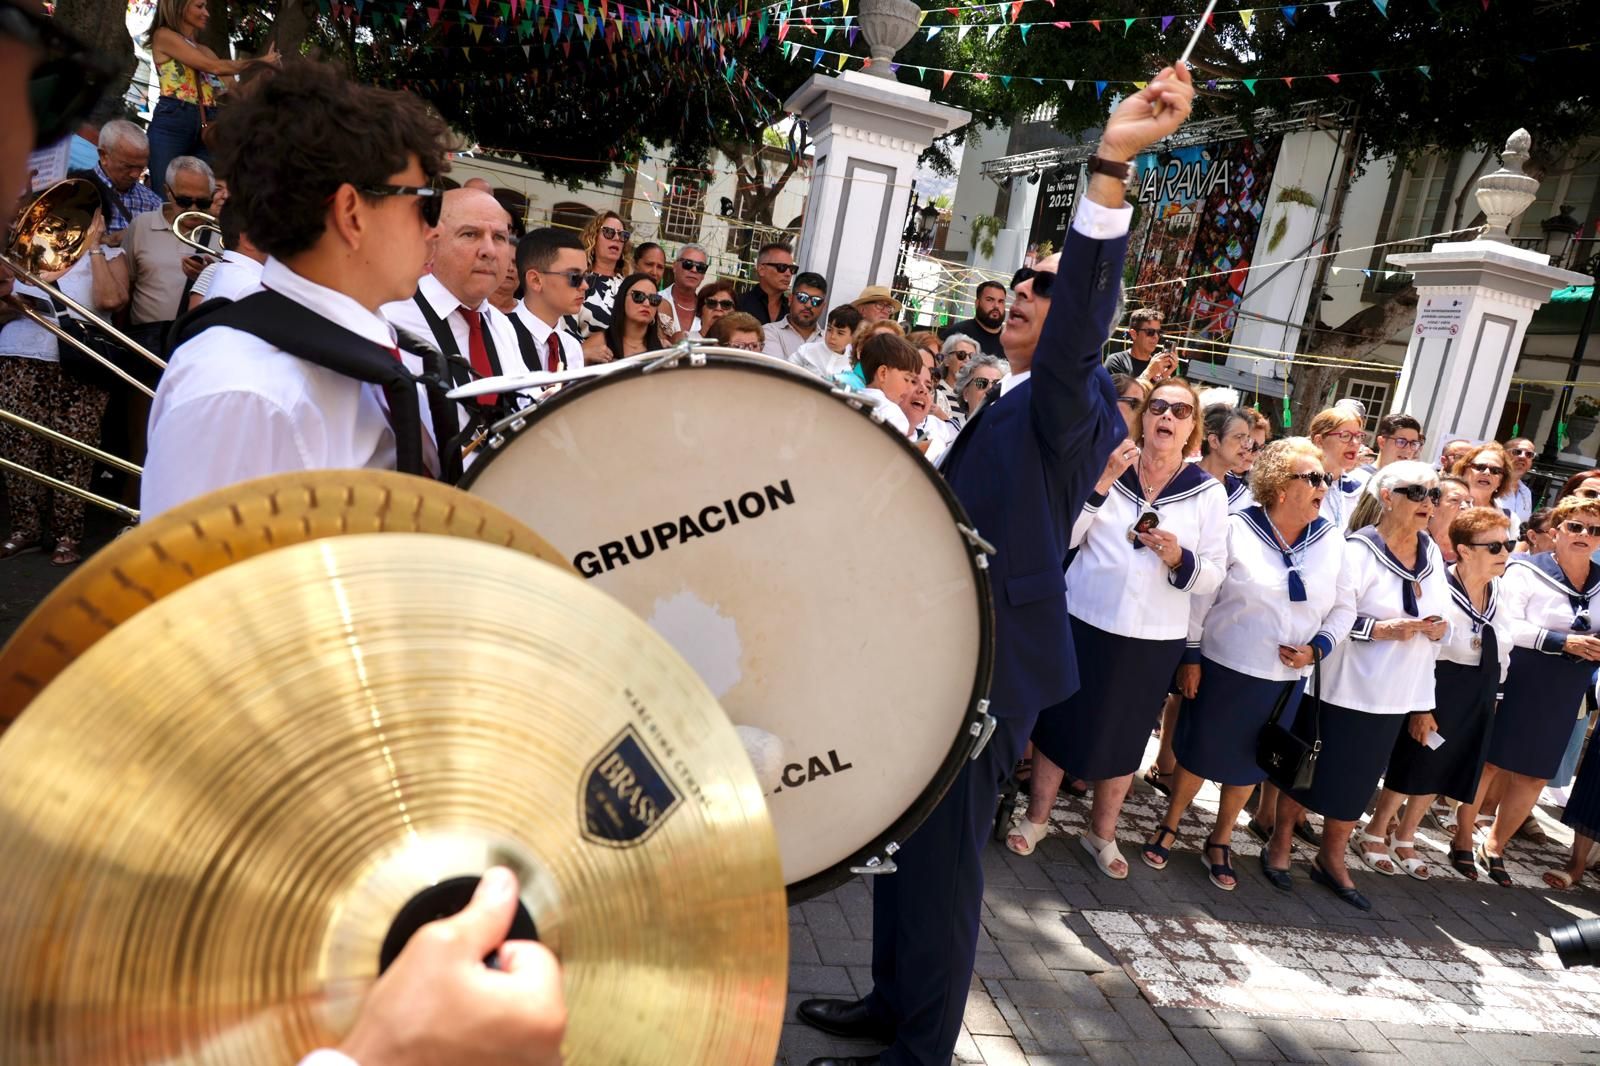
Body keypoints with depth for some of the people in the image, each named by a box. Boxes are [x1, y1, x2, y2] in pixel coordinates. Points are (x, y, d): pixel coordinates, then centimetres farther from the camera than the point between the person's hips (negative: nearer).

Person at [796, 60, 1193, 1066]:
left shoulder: (1070, 401, -10)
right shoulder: (1005, 405, 19)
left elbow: (1082, 321, -31)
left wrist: (1112, 166, -42)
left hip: (990, 660, -9)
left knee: (943, 854, 1)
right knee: (902, 832, 18)